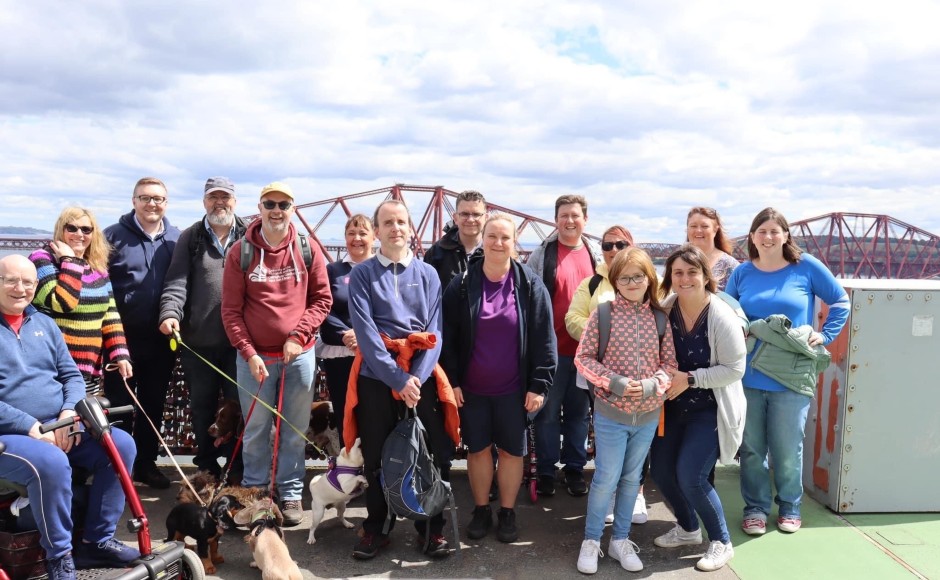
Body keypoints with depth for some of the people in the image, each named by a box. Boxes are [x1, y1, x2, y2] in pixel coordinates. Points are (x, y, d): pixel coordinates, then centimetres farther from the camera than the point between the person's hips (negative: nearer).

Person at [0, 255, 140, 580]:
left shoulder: (44, 323, 15)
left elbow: (72, 375, 14)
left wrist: (69, 412, -8)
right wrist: (31, 427, -20)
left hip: (59, 428, 6)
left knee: (121, 445, -13)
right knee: (52, 463, -35)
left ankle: (97, 541, -2)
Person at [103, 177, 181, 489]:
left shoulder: (177, 238, 5)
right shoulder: (114, 236, -4)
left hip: (161, 339, 3)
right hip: (123, 337, -3)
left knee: (154, 405, 13)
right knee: (119, 405, 6)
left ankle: (146, 463, 27)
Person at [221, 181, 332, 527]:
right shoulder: (240, 253, -3)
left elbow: (322, 298, 3)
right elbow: (231, 310, -2)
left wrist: (298, 336, -9)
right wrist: (249, 353, -9)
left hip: (299, 355, 1)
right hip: (255, 356, -1)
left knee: (294, 430, 9)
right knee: (256, 430, 8)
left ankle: (291, 494, 22)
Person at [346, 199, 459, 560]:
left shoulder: (428, 274, 7)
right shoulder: (361, 274, 1)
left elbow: (434, 330, -1)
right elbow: (365, 331, -9)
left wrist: (417, 376, -15)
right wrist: (397, 377, -17)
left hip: (422, 376, 1)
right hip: (376, 376, -1)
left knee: (430, 454, 4)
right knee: (377, 457, 8)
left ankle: (431, 529, 21)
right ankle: (375, 528, 26)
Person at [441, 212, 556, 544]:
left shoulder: (530, 285, -6)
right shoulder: (462, 285, -4)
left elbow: (543, 339, -6)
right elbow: (448, 336, -2)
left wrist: (539, 384, -9)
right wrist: (450, 380, -6)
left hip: (513, 389, -1)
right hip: (471, 388, 1)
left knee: (511, 451, 11)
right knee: (478, 449, 13)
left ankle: (507, 512, 28)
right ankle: (481, 510, 30)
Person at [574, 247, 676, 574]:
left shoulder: (660, 317, 0)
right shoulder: (603, 313, -9)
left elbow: (670, 362, 3)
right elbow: (583, 358, -7)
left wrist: (651, 386, -15)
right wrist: (615, 383, -18)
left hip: (648, 414, 4)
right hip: (611, 412, -3)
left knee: (631, 479, 15)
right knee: (607, 477, 2)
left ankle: (620, 540, 31)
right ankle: (591, 540, 21)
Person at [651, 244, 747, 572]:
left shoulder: (722, 318, -21)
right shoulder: (665, 309, -8)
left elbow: (734, 369, -18)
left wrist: (690, 379, -23)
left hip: (710, 409, -5)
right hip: (673, 406, 6)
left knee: (690, 476, -12)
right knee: (661, 471, 8)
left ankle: (721, 542, 13)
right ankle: (688, 529, 35)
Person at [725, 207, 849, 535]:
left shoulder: (806, 267, -2)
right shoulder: (742, 273, 4)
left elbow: (840, 301, 7)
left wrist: (825, 335, -2)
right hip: (748, 377, 2)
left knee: (787, 449, 8)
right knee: (751, 448, 9)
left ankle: (789, 507, 29)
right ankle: (755, 507, 24)